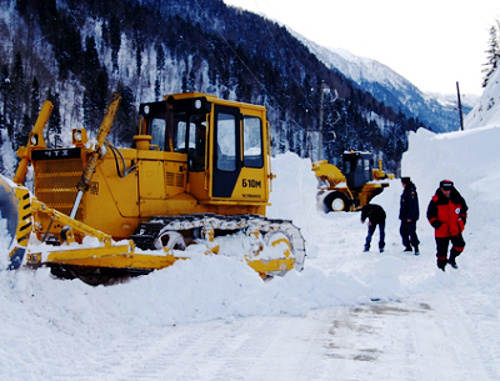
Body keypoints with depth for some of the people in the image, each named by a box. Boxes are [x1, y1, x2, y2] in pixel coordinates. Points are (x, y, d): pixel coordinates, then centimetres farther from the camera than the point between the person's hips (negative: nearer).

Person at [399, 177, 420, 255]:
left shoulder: (411, 191, -17)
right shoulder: (406, 190, 14)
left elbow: (413, 205, -21)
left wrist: (410, 217, -22)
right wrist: (402, 215, 20)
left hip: (411, 217, -10)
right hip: (405, 217, 10)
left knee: (412, 232, -8)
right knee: (403, 231, 12)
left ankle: (416, 248, -1)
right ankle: (408, 246, 22)